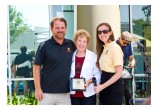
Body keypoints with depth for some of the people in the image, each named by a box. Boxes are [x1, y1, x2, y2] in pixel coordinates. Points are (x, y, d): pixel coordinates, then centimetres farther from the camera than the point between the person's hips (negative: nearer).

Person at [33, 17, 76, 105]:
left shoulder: (71, 45, 5)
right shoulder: (44, 46, -4)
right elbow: (36, 67, -4)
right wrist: (38, 88, -9)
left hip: (65, 93, 3)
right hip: (47, 92, -3)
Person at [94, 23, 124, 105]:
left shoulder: (115, 47, -13)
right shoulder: (103, 48, 11)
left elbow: (119, 73, -17)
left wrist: (102, 86, -18)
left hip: (113, 86, -8)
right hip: (104, 86, 8)